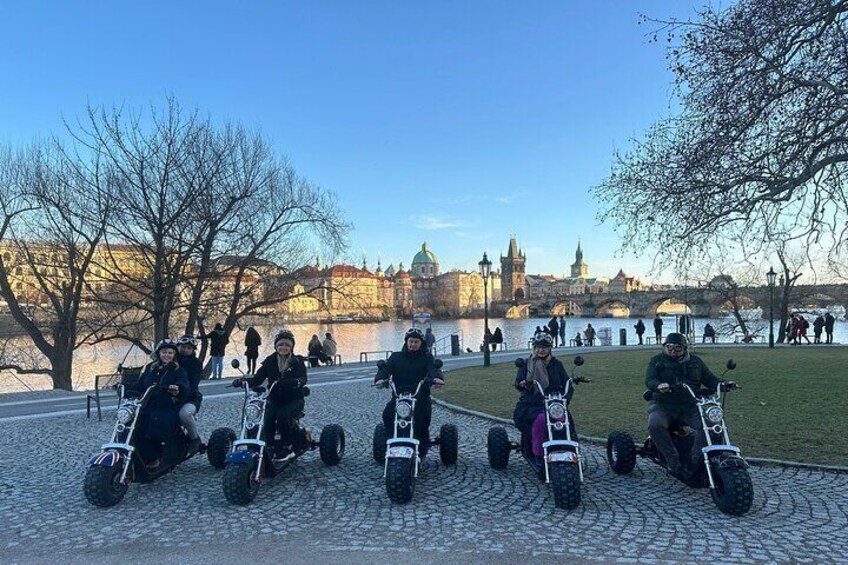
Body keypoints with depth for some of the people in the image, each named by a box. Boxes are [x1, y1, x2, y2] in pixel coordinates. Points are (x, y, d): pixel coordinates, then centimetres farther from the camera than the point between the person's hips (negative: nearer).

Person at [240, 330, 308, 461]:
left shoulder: (297, 362, -1)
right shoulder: (270, 361, 8)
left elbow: (303, 379, -17)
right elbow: (258, 378, 0)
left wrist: (295, 382, -41)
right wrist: (243, 381, -19)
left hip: (294, 400, -2)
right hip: (275, 399, 3)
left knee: (283, 415, -31)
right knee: (268, 418, -25)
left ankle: (286, 447, -12)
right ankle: (269, 448, -6)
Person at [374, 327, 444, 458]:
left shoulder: (427, 357, 11)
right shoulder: (396, 357, 16)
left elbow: (433, 368, -10)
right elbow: (386, 368, -1)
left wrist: (437, 378, -35)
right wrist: (380, 378, -26)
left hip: (421, 397, -1)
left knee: (424, 415, -30)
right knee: (388, 413, -25)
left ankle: (423, 445, -9)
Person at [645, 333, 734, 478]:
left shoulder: (695, 361, 16)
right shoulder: (657, 361, 6)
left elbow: (709, 379, 15)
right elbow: (649, 380, -8)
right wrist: (659, 386, -32)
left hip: (690, 407, 2)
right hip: (663, 405, -2)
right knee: (655, 424, -33)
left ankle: (694, 462, -21)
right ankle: (673, 462, -25)